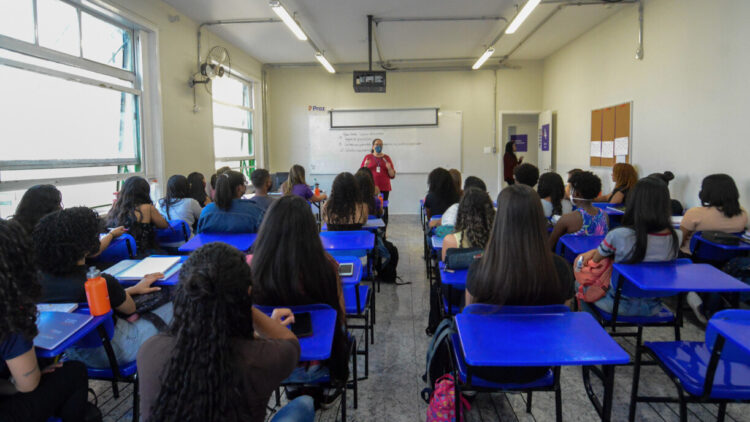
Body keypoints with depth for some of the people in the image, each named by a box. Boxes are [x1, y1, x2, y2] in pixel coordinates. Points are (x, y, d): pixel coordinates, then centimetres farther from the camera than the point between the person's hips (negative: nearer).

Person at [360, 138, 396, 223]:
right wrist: (365, 166, -8)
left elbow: (392, 175, 11)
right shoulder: (368, 157, 10)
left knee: (383, 209, -10)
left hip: (384, 188, 1)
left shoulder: (386, 158, 12)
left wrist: (389, 168, -7)